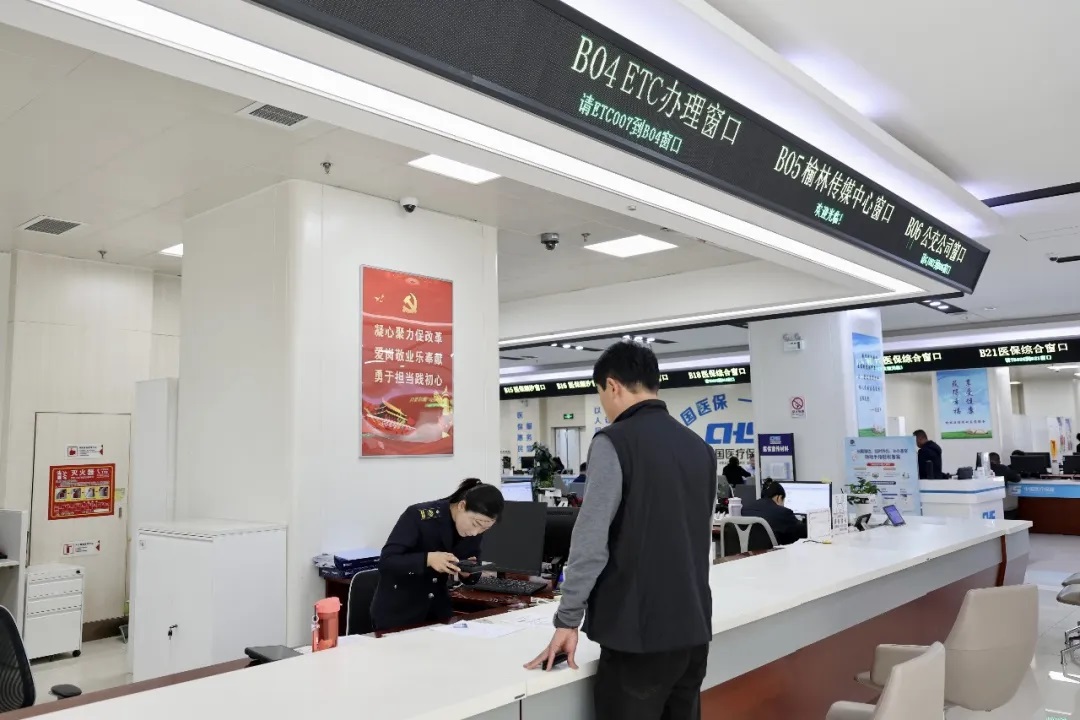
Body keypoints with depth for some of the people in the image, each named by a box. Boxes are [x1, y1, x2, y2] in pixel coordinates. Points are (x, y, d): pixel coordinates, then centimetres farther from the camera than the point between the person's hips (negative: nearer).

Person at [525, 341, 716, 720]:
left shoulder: (615, 442, -12)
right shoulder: (700, 448, 9)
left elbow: (591, 541, -15)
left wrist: (567, 620, -7)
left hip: (639, 633, -7)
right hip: (695, 629, 7)